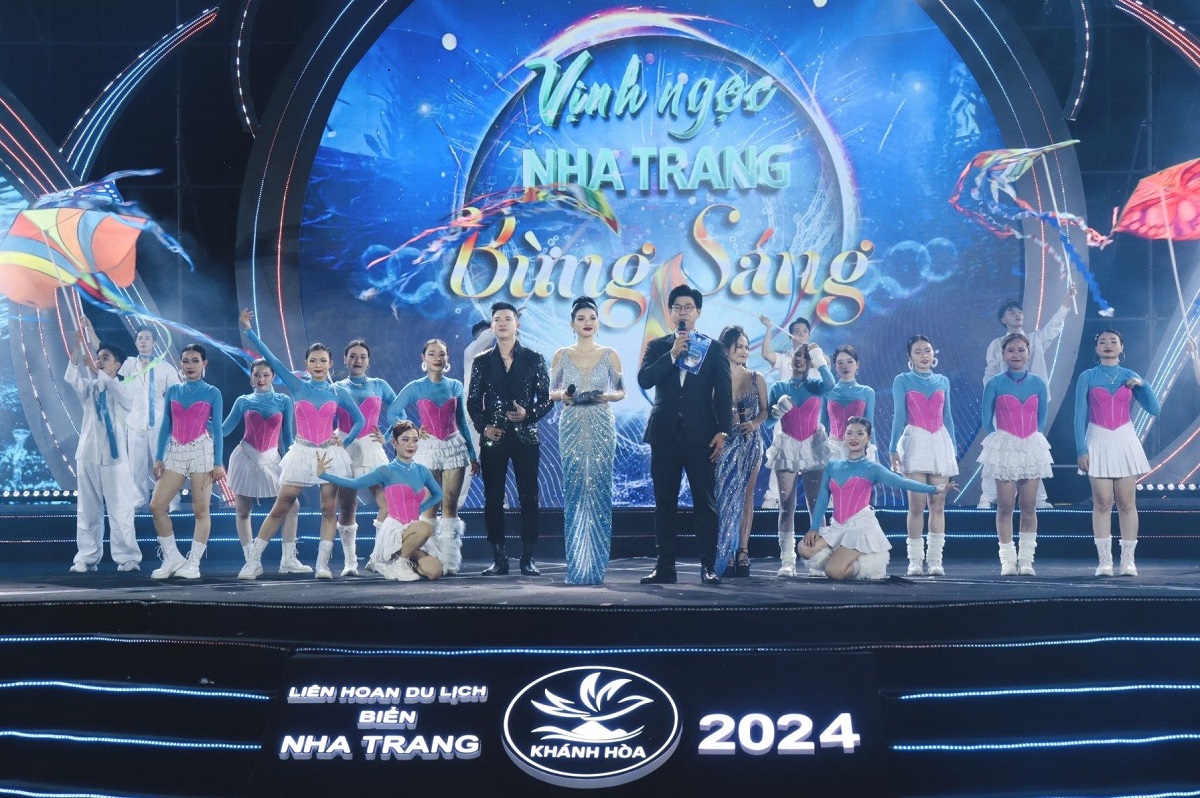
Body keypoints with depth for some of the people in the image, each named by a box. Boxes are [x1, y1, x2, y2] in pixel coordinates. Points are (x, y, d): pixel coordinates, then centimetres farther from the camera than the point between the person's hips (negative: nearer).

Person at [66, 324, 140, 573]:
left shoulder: (122, 391, 1)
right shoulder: (88, 390, 9)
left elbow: (105, 382, -19)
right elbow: (71, 377, -9)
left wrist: (87, 346, -27)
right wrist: (78, 343, -22)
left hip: (114, 458, -4)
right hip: (87, 456, 4)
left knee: (120, 511, -3)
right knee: (88, 511, 6)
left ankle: (127, 558, 0)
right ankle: (86, 557, 10)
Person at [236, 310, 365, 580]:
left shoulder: (338, 393, 5)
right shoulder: (297, 386, 3)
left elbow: (360, 420, 14)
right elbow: (270, 358, -1)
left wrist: (345, 441, 2)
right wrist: (248, 330, -4)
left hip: (330, 455, 1)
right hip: (301, 453, -1)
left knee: (329, 509, -1)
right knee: (280, 508, 0)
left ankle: (322, 564, 3)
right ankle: (253, 561, 5)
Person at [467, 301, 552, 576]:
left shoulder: (534, 359, 5)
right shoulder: (482, 361, 8)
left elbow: (546, 399, 4)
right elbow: (473, 402, 9)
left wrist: (529, 414, -14)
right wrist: (483, 427, -7)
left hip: (525, 437, -1)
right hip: (493, 439, 1)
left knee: (529, 497, -2)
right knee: (493, 499, 1)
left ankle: (528, 558, 5)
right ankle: (498, 558, 7)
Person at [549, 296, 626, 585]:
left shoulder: (610, 354, 6)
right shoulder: (561, 355, 7)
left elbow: (621, 391, 9)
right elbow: (552, 391, 10)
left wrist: (607, 396, -12)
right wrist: (563, 395, -11)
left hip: (601, 427, 0)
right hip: (572, 427, 1)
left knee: (599, 491, -3)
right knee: (573, 491, -1)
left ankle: (596, 567, 3)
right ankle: (575, 567, 5)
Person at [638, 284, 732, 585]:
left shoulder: (714, 348, 8)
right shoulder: (657, 346, 12)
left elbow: (724, 393, 3)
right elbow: (644, 379, -3)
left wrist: (722, 432, -6)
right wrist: (672, 354, -11)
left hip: (700, 434, -2)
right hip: (665, 434, 2)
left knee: (705, 502, -3)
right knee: (664, 503, 4)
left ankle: (708, 566, 1)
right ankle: (665, 566, 8)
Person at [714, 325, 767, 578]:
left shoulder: (756, 379, 5)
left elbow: (765, 410, 8)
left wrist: (754, 423, -11)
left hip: (750, 442, 2)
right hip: (724, 442, -2)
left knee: (746, 496, 2)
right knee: (724, 495, -4)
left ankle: (742, 551, 4)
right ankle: (723, 555, 0)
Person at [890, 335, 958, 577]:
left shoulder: (943, 381, 13)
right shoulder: (902, 381, 4)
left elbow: (947, 418, 15)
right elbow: (899, 416, 0)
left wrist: (953, 448, 13)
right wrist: (893, 448, -7)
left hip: (940, 442, 3)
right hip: (915, 441, -3)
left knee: (938, 505, 1)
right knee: (916, 505, -6)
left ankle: (935, 559, 5)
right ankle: (915, 560, -1)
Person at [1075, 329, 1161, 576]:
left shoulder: (1130, 377, 8)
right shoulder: (1087, 377, 3)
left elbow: (1154, 409, 4)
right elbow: (1080, 416, 0)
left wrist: (1142, 385, -9)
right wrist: (1081, 450, -7)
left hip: (1125, 442, 2)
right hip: (1098, 443, -2)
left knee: (1127, 502, 0)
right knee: (1102, 502, -4)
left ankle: (1128, 560, 3)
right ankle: (1104, 561, -2)